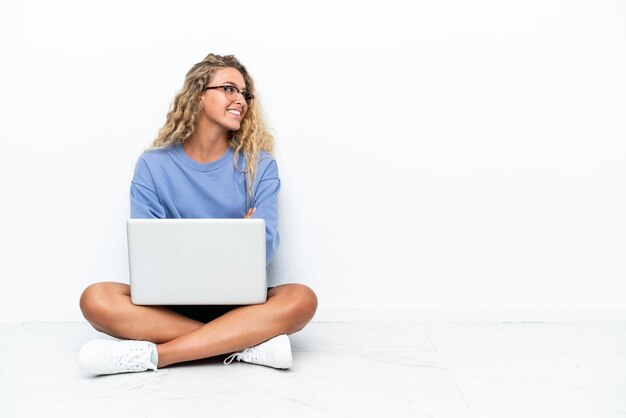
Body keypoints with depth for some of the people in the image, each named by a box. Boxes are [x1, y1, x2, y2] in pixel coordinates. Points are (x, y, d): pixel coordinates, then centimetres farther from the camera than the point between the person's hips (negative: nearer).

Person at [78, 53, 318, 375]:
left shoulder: (259, 165, 6)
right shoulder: (153, 164, 5)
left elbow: (267, 241, -4)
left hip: (240, 300, 0)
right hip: (170, 298, 0)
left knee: (301, 299, -31)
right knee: (96, 300, -28)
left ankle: (152, 354, -32)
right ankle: (249, 342, -30)